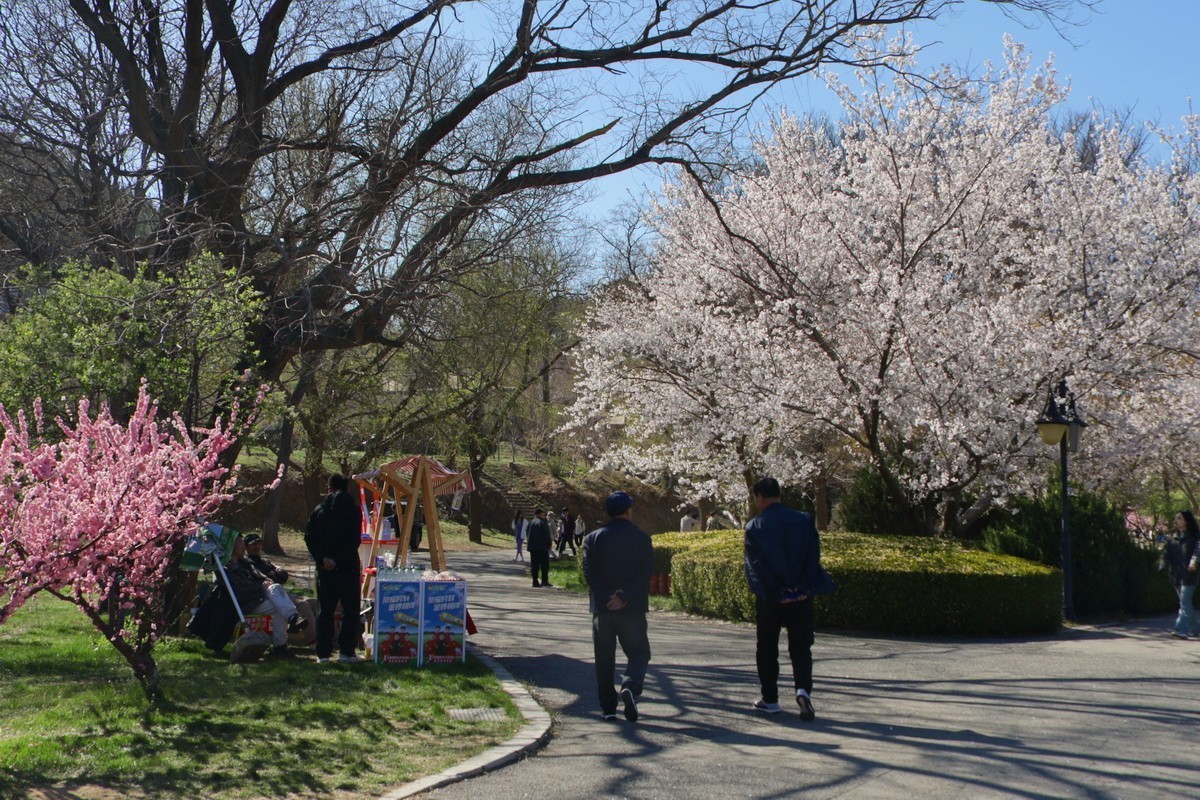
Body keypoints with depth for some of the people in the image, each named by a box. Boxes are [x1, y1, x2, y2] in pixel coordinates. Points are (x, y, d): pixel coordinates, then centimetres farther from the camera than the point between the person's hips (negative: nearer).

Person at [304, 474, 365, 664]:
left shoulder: (319, 510, 5)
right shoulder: (353, 510, -4)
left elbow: (309, 538, -2)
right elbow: (354, 541, -12)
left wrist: (322, 559, -7)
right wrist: (339, 559, -11)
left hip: (325, 568, 3)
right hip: (348, 567, -3)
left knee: (325, 611, 8)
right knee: (350, 610, 6)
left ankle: (323, 653, 5)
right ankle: (346, 651, 2)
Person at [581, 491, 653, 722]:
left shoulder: (593, 539, 1)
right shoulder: (642, 538, -2)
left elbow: (589, 573, -7)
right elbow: (646, 573, -11)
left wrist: (607, 598, -10)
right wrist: (623, 596, -14)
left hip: (602, 608, 1)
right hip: (632, 608, -1)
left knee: (604, 659, 11)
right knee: (638, 653, 9)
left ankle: (608, 707, 12)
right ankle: (631, 686, -19)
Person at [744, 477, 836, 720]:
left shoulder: (754, 527, -6)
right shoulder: (804, 520, 0)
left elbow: (753, 564, -9)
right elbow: (813, 556, -3)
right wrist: (807, 587, -2)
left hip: (769, 599, -1)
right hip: (801, 597, 1)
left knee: (767, 650, 12)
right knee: (800, 647, 6)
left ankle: (770, 699, 16)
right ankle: (803, 688, -16)